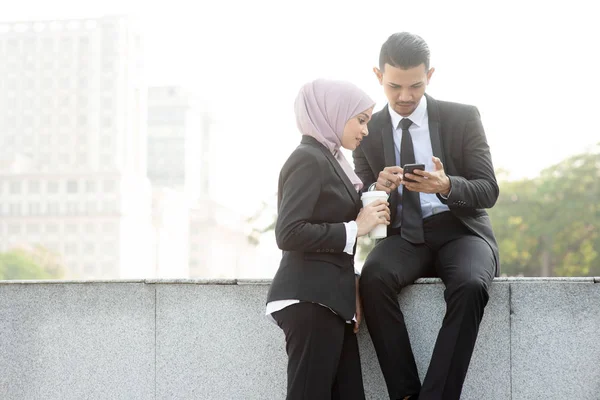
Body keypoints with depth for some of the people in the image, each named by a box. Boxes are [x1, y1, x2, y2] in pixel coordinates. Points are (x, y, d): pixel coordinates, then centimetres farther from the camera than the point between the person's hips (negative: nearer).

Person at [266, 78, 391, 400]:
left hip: (330, 298, 9)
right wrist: (355, 228, -14)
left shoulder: (328, 159, 18)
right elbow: (289, 234, -20)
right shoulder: (309, 159, -10)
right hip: (309, 300, -9)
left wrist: (351, 287, 9)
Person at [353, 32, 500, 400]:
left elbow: (488, 191, -4)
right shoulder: (368, 130, 5)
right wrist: (377, 189, -20)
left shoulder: (463, 118, 0)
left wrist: (447, 187, -26)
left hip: (459, 231, -1)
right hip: (402, 237, 2)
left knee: (470, 285, -36)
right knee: (374, 277, -33)